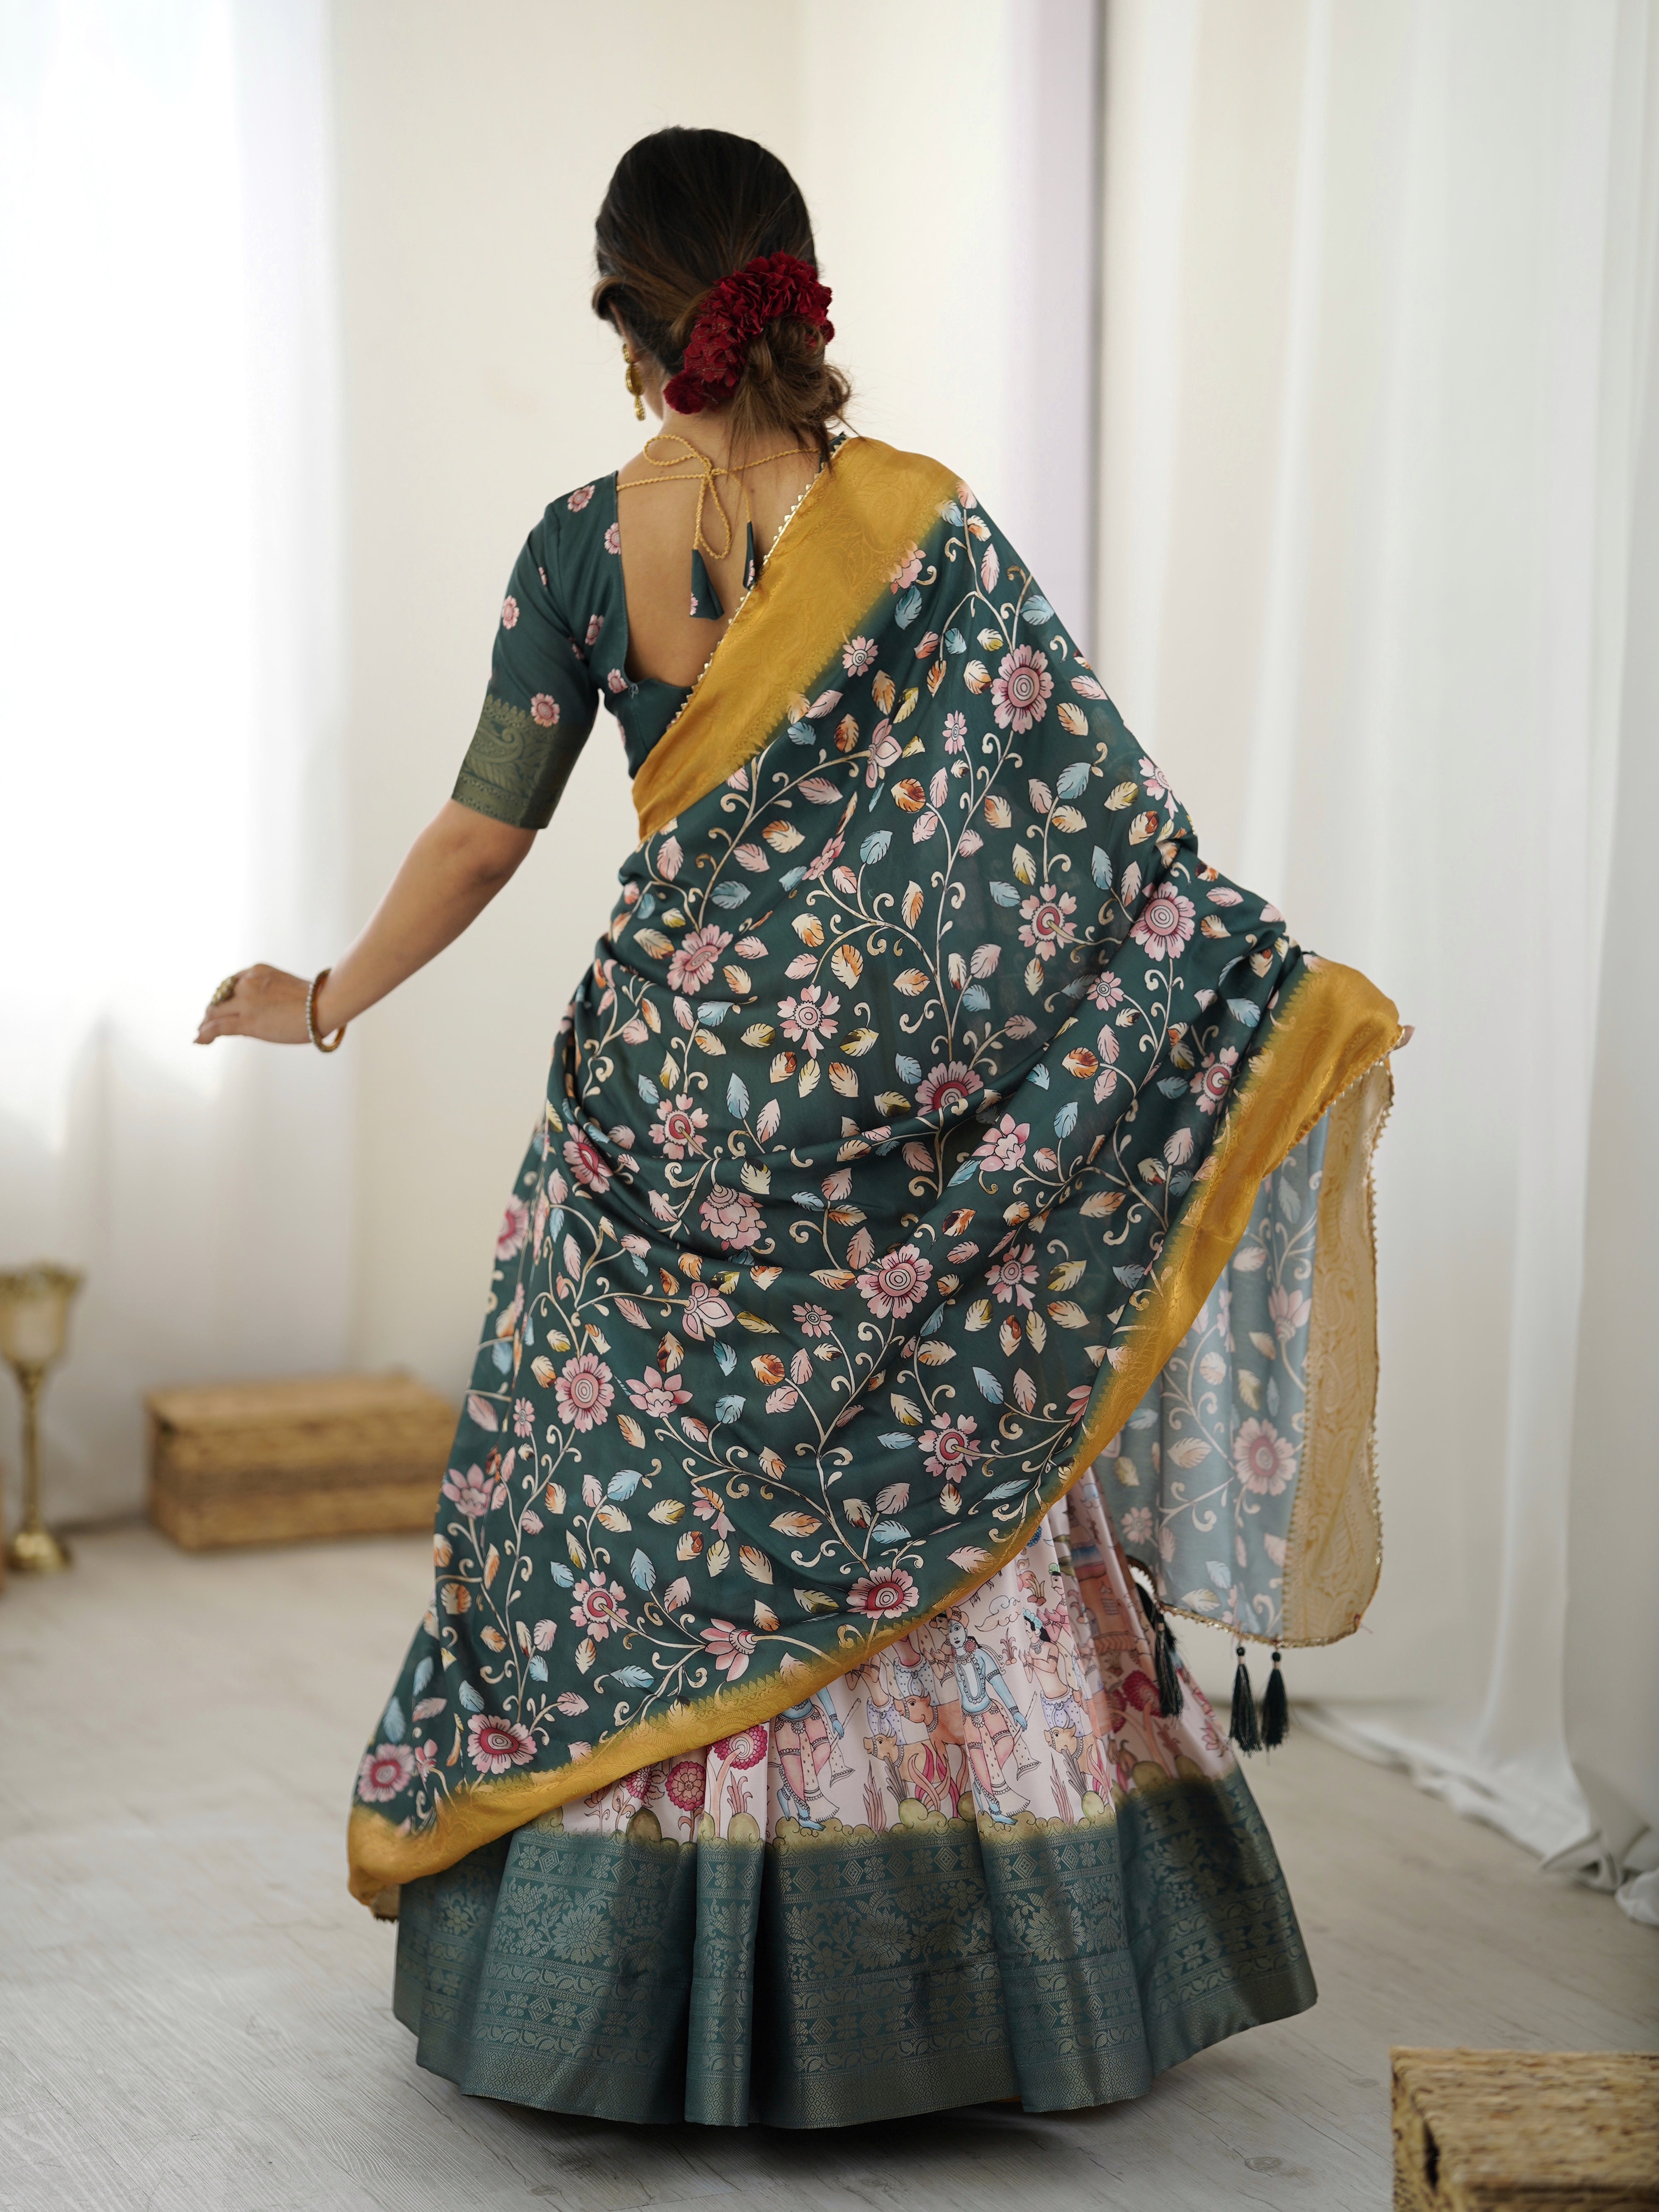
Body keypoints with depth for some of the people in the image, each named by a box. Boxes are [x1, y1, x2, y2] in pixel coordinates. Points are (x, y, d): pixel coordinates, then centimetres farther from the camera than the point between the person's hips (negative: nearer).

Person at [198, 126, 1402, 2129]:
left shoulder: (584, 541, -5)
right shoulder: (919, 525, -9)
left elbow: (482, 836, -1)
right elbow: (1089, 801, -11)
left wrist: (328, 1002, 14)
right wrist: (1282, 990, -7)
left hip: (672, 1070, 1)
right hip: (887, 1090, -1)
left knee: (638, 1515, 12)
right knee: (927, 1522, 9)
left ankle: (629, 1984, 19)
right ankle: (984, 1979, 17)